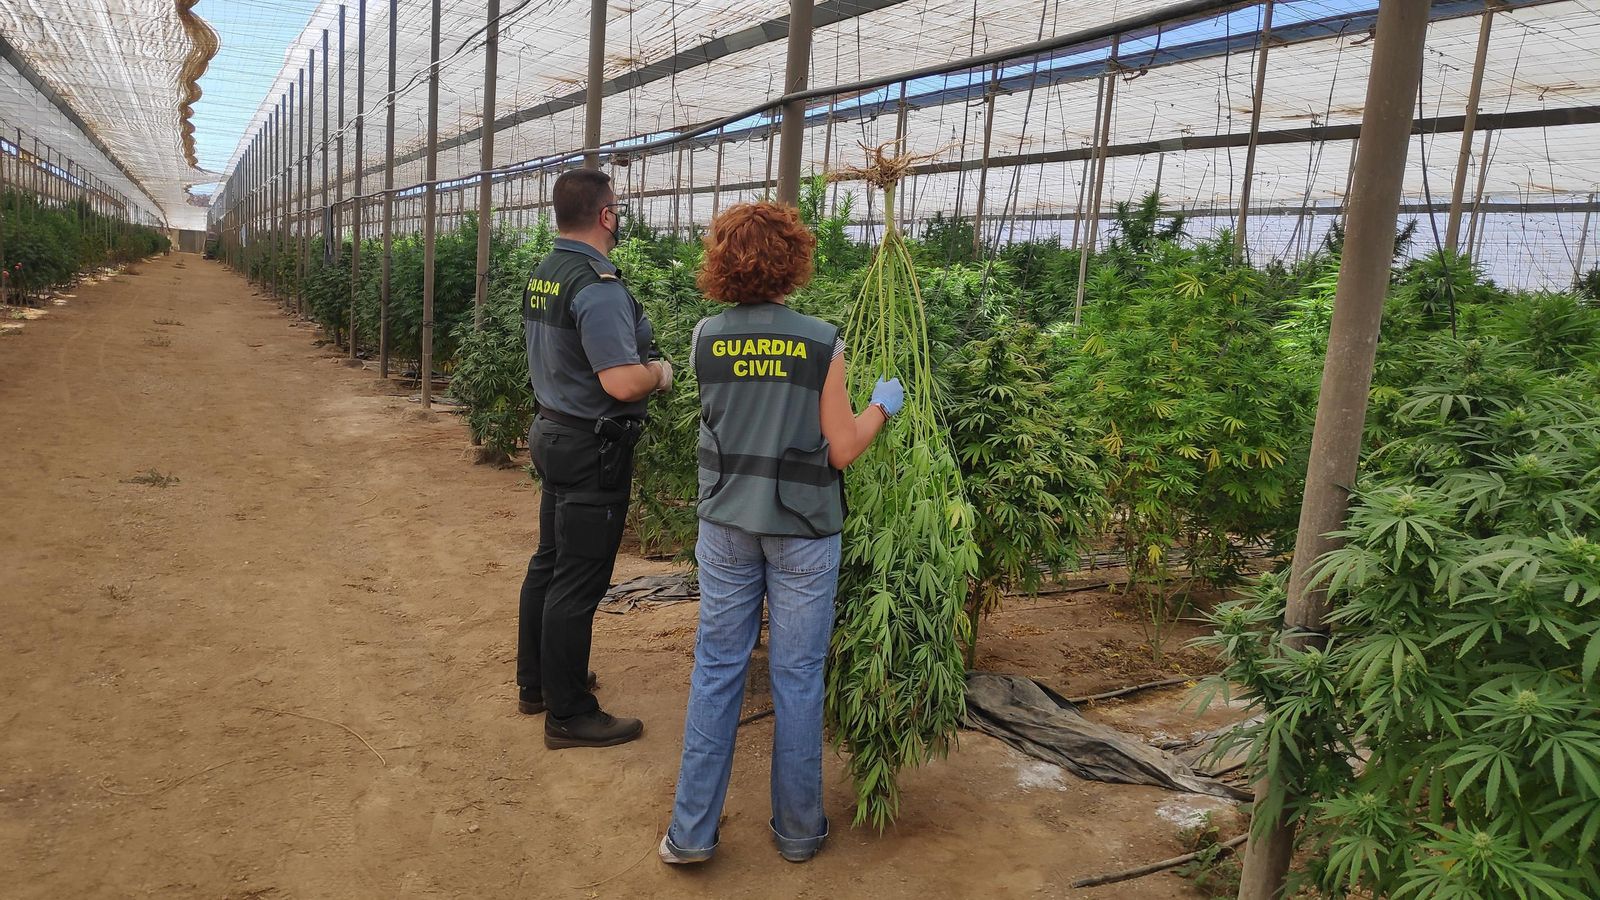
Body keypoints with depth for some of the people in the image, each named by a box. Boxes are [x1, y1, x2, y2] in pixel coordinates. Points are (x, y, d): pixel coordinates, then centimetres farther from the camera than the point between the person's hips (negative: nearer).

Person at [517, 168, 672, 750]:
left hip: (553, 434, 10)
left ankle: (536, 682, 34)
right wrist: (660, 372, -9)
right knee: (578, 583, -1)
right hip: (592, 448, -10)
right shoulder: (598, 287, -22)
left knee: (549, 564, 19)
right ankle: (569, 715, 11)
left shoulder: (541, 276, 8)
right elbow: (623, 383, -30)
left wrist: (640, 364, 16)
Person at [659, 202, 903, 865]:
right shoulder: (821, 342, -11)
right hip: (802, 533, -2)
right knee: (796, 676, 9)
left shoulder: (706, 338, -3)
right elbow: (842, 451, -8)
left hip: (725, 526, 3)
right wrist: (882, 406, 10)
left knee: (717, 669, 11)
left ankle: (691, 831, 17)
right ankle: (798, 830, 24)